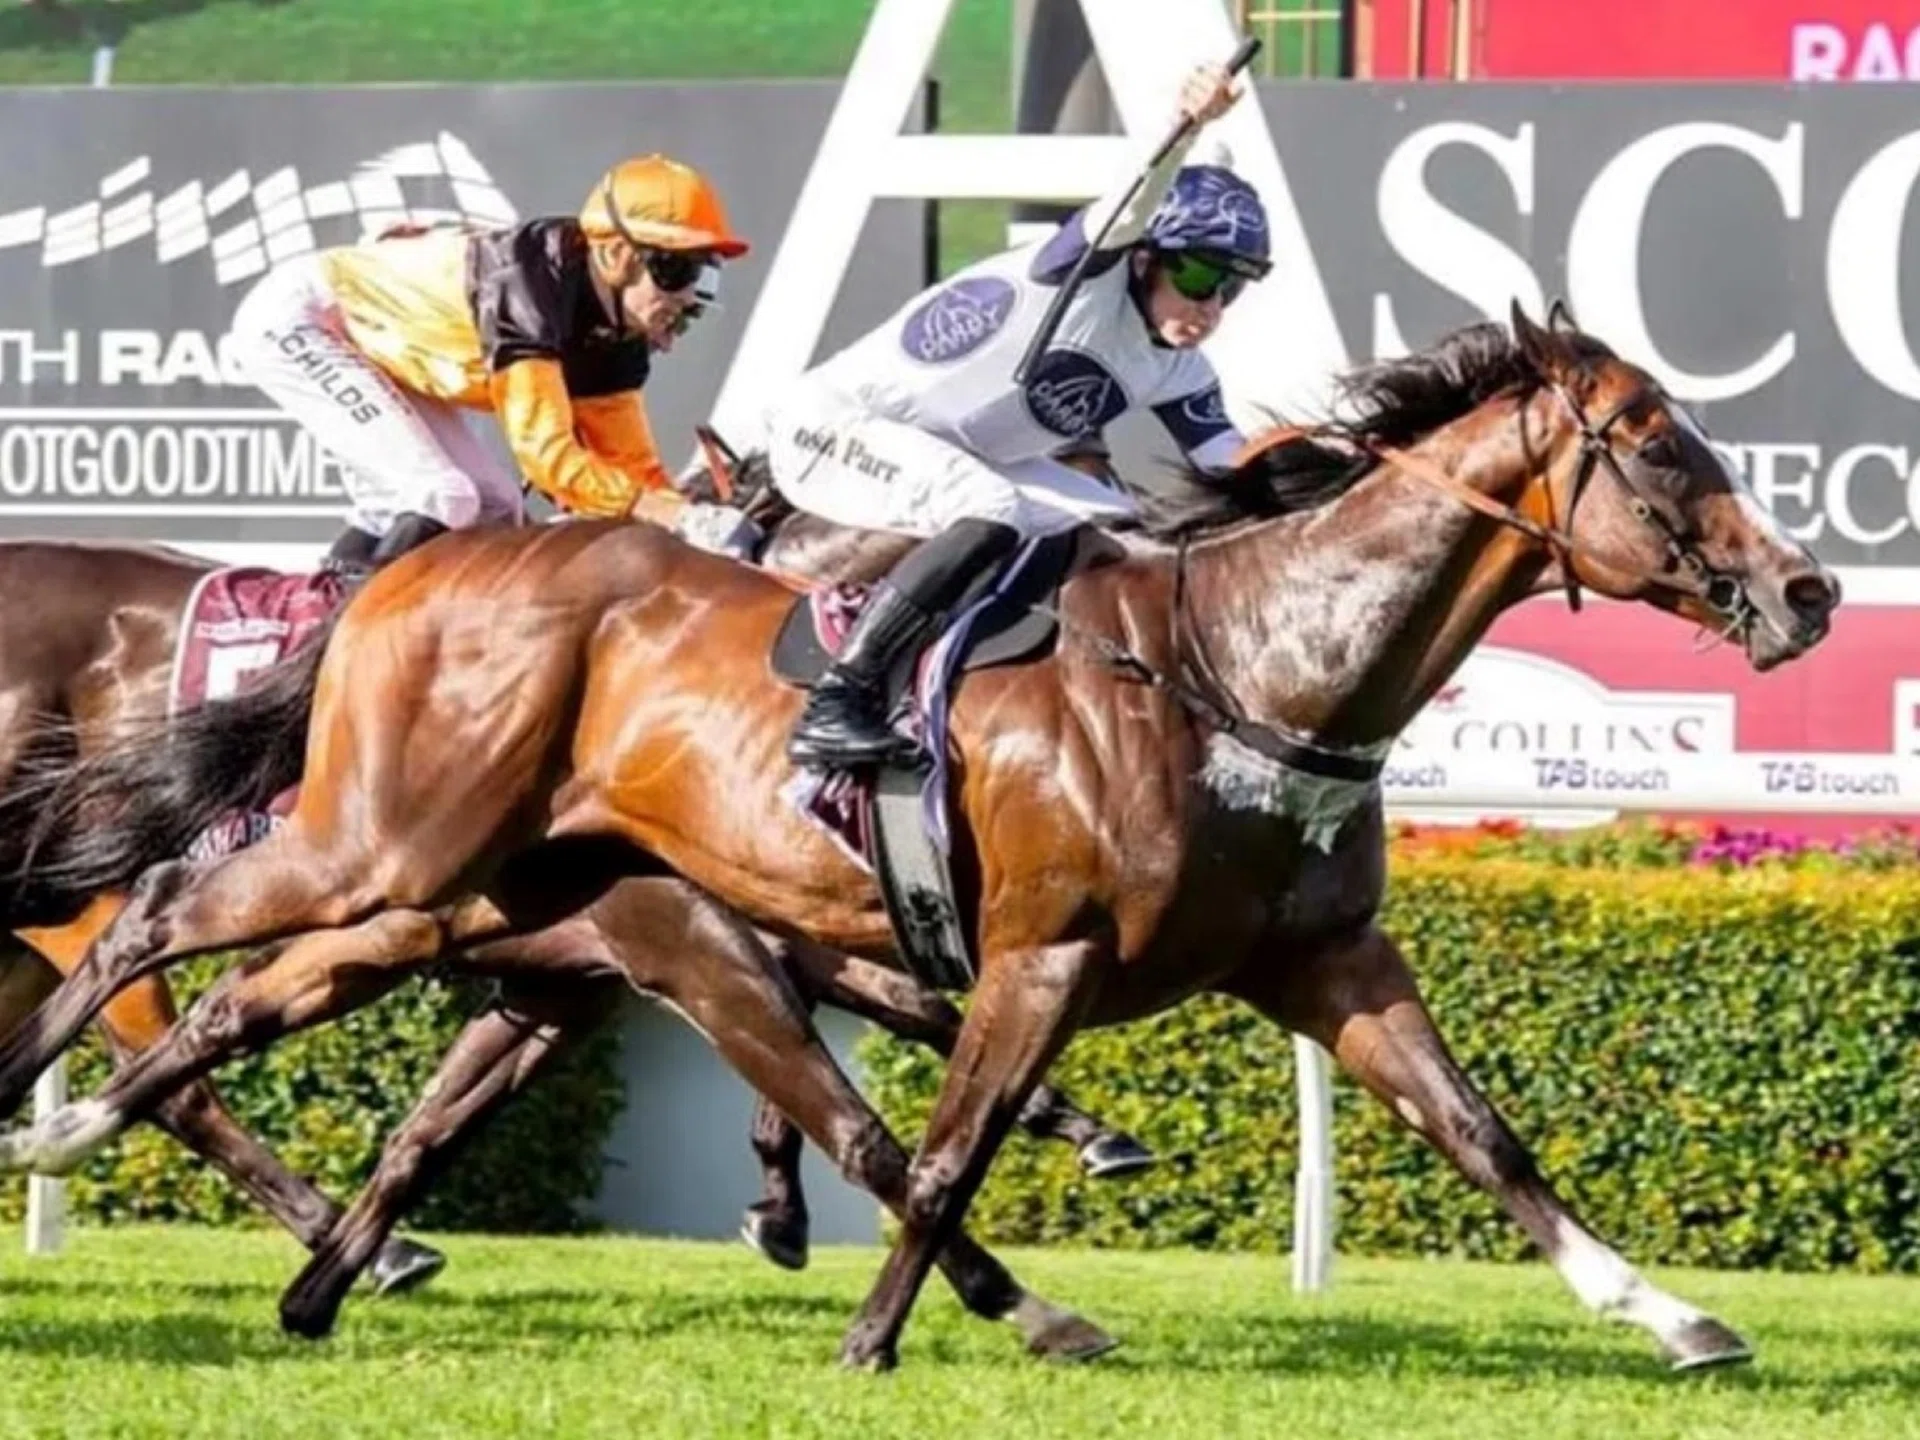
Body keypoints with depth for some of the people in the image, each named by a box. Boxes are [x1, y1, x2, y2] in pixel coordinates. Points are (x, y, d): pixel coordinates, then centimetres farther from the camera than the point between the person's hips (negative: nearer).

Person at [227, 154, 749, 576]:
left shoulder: (616, 338, -6)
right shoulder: (531, 283, -33)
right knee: (438, 499, -23)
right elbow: (546, 453, -36)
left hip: (383, 343, 10)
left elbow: (629, 463, 1)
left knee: (492, 508, 7)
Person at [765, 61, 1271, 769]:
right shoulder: (1091, 278, -24)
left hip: (962, 462, 10)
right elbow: (1132, 210, -45)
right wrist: (1186, 126, -62)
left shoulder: (1176, 372, 0)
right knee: (990, 514, -34)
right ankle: (833, 706, -34)